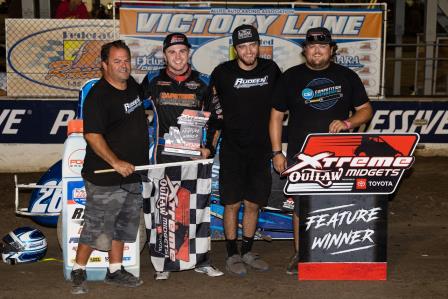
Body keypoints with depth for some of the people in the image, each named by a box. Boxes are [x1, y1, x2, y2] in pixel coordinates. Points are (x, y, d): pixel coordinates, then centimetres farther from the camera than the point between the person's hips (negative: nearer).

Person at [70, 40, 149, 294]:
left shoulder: (133, 85, 8)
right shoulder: (98, 96, -18)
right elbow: (92, 135, -25)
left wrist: (143, 117, 17)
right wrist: (116, 162, -29)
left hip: (132, 173, 8)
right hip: (105, 178, -8)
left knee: (124, 224, 15)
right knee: (96, 226, 0)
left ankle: (115, 271, 27)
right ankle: (79, 272, 15)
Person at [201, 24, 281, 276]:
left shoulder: (271, 69, 1)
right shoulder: (223, 73, -7)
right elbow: (216, 113, -2)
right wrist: (210, 145, -6)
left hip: (261, 151, 3)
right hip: (232, 151, -3)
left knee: (253, 204, 10)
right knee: (232, 204, 3)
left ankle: (248, 252, 25)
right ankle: (232, 255, 15)